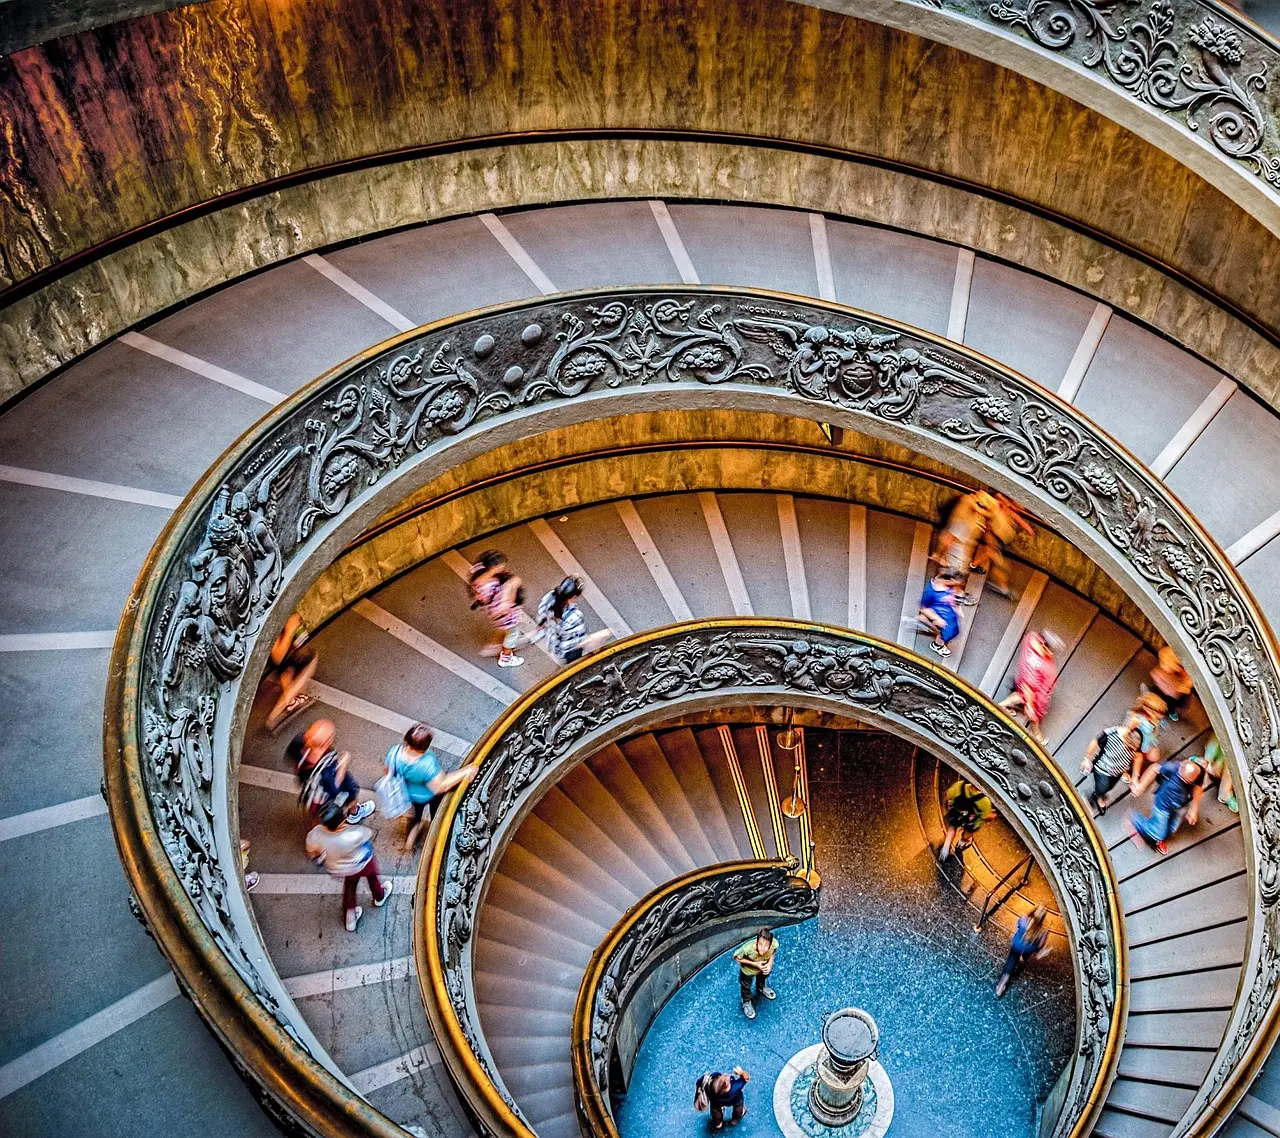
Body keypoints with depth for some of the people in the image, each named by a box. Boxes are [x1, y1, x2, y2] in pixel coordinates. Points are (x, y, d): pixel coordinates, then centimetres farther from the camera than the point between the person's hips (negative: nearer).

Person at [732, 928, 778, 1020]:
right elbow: (736, 957, -26)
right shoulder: (747, 948, -47)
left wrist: (770, 963, -26)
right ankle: (746, 1002, 59)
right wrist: (754, 964, -32)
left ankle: (761, 988, 71)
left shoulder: (775, 944, -40)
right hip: (748, 970, -2)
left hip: (764, 967, 2)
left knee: (763, 977, 36)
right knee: (746, 986, 26)